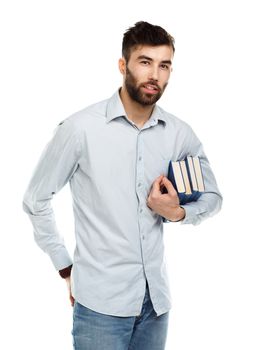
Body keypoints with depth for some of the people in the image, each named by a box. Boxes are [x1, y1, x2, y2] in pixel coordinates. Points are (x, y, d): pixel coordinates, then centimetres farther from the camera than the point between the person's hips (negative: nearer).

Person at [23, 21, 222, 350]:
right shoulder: (81, 127, -12)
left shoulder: (180, 134, 0)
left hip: (156, 298, 4)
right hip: (101, 300, -4)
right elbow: (35, 200, -2)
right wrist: (66, 268, 0)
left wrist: (178, 212, -7)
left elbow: (212, 196, 13)